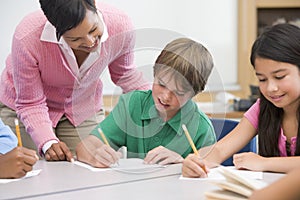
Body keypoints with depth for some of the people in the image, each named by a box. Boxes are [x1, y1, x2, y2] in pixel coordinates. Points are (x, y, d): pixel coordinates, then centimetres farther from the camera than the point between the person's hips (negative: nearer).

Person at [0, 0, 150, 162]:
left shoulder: (121, 27, -26)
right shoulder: (27, 38, -36)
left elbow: (125, 75, -3)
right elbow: (30, 104, -22)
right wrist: (48, 143, -37)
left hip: (83, 110, 2)